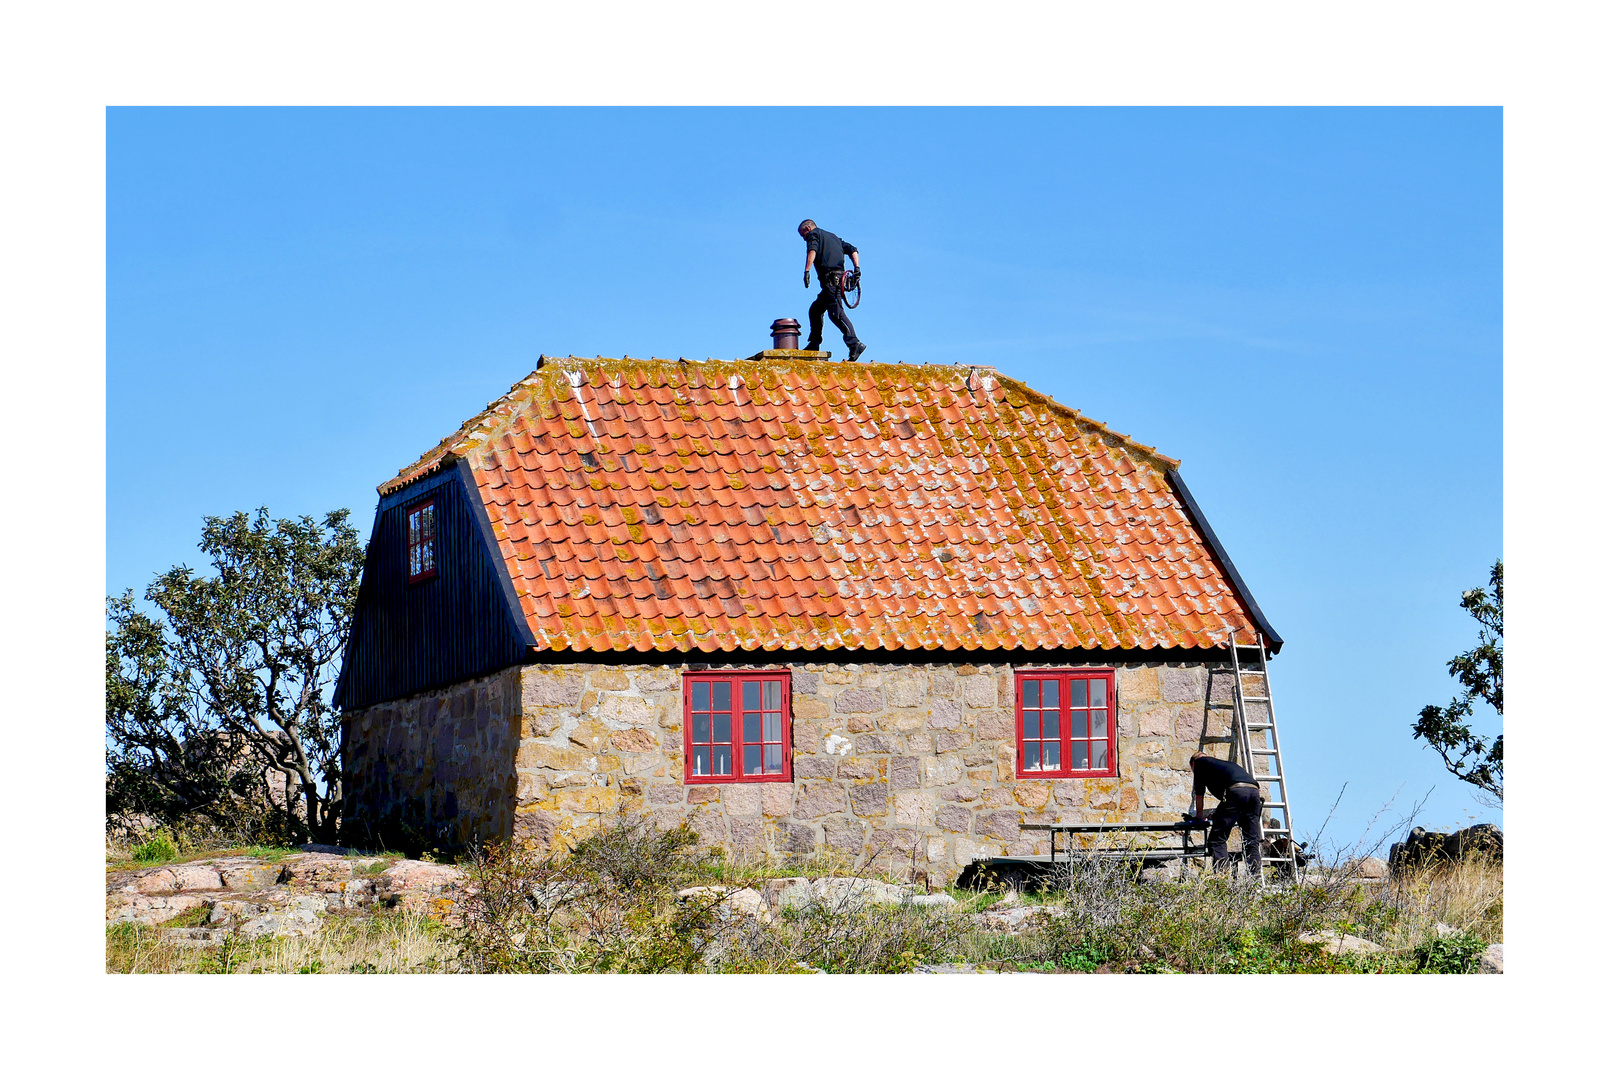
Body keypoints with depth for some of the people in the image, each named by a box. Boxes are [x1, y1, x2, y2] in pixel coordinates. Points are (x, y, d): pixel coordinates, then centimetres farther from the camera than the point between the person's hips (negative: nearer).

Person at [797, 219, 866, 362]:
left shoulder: (813, 234, 8)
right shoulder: (833, 237, 32)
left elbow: (812, 250, -13)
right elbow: (853, 250, 23)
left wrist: (807, 271, -22)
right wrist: (857, 268, 11)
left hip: (829, 278, -9)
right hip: (839, 277, 9)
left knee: (835, 312, -18)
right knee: (815, 310, 20)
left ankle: (855, 344, -29)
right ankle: (814, 344, 21)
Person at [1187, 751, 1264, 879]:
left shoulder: (1199, 762, 25)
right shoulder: (1225, 763, 41)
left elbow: (1199, 791, 26)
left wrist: (1199, 815, 37)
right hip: (1254, 790, 7)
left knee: (1217, 840, -5)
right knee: (1253, 843, 7)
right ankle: (1256, 881, -3)